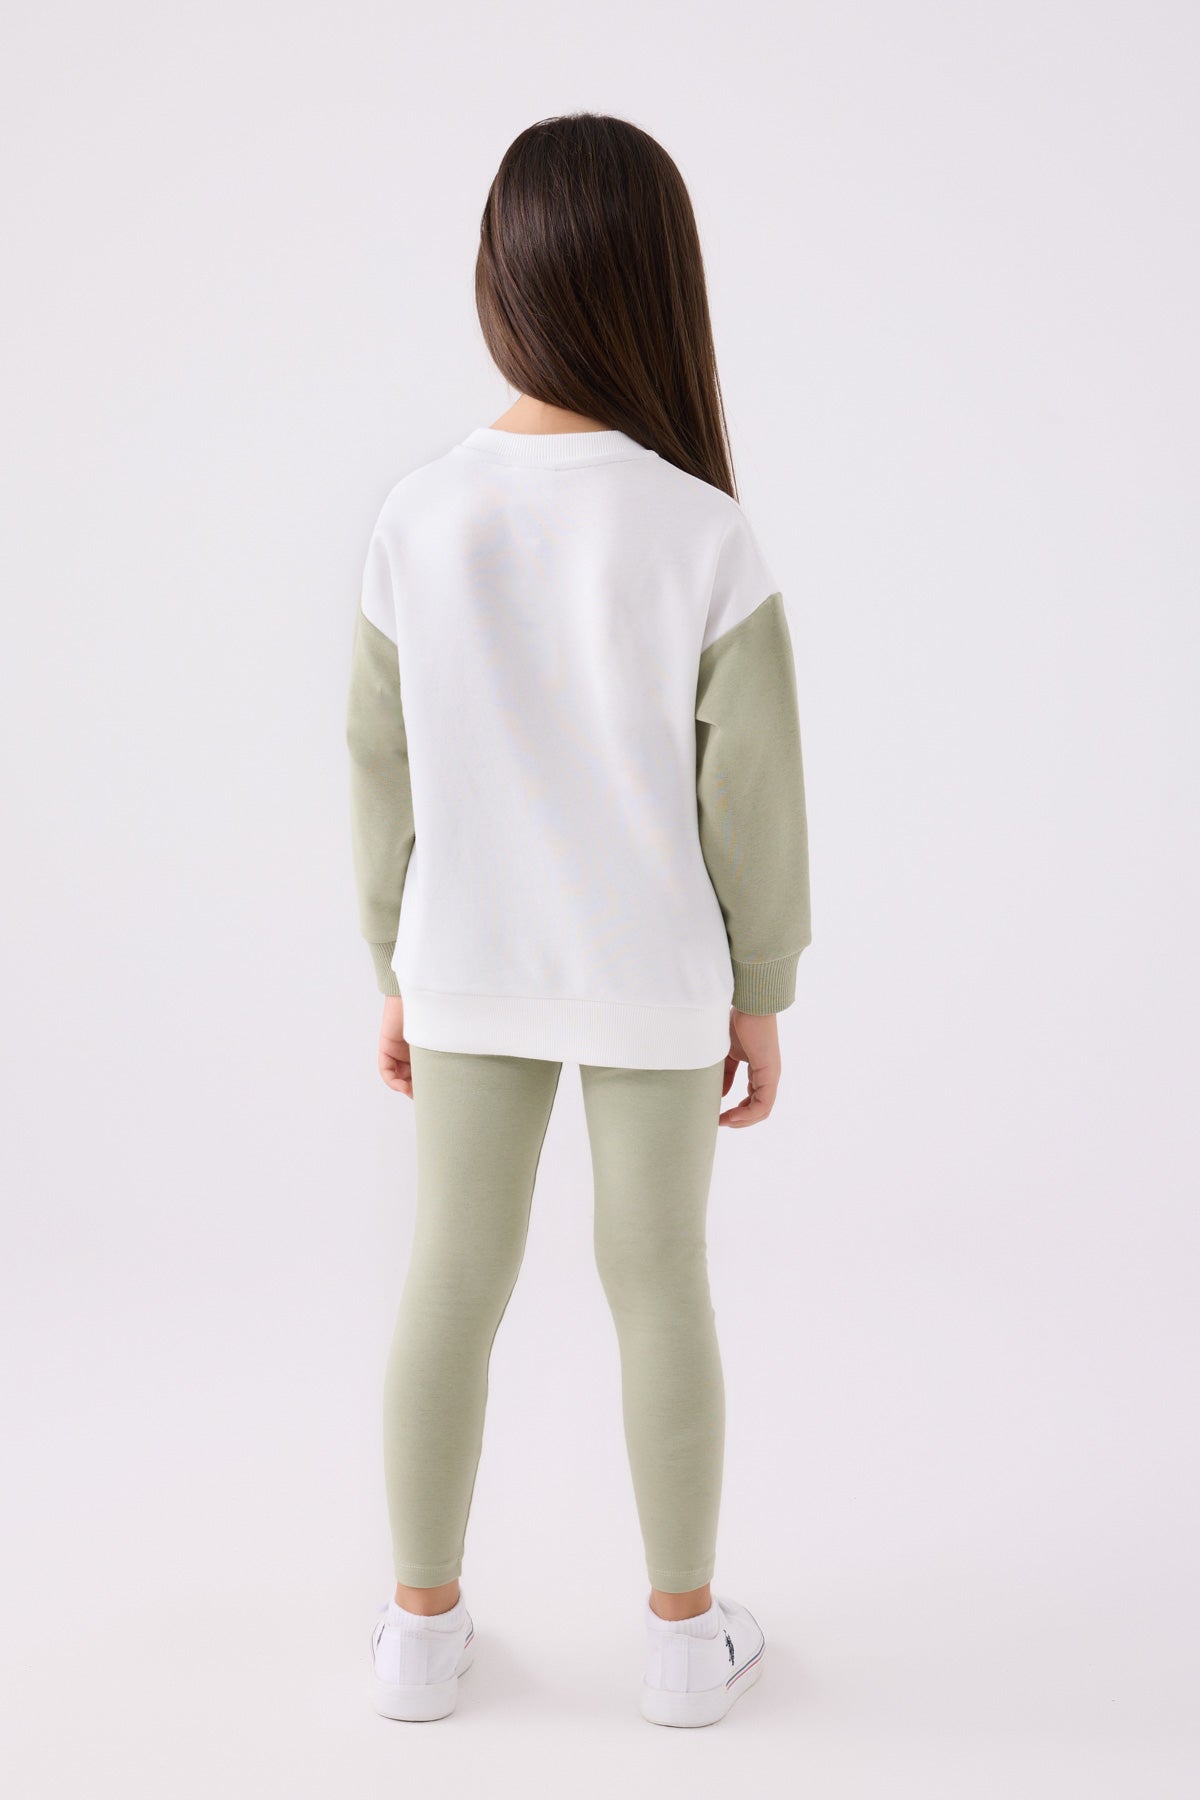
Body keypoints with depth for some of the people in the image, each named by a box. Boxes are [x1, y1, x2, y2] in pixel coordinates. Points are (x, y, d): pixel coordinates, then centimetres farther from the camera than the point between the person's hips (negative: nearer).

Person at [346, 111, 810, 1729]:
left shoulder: (419, 521, -10)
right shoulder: (705, 535, -16)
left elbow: (383, 775, -2)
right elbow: (752, 793, -11)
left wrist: (395, 971, 11)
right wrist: (762, 993, 2)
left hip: (471, 970, 2)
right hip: (654, 976, -2)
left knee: (452, 1276, 14)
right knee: (659, 1279, 12)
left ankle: (423, 1625, 28)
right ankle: (684, 1632, 27)